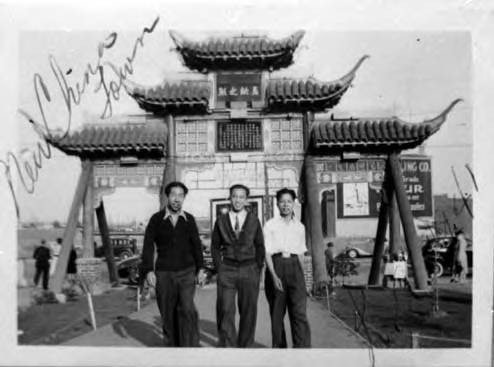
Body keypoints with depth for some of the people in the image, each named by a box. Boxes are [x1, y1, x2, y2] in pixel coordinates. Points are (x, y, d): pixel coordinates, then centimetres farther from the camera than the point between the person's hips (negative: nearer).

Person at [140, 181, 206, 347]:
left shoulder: (189, 219, 3)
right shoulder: (156, 219, -2)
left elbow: (196, 245, 7)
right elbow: (148, 246, -5)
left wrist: (200, 268, 0)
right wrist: (148, 271, -15)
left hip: (186, 272, 0)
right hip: (164, 274, 0)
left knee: (188, 310, -16)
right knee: (168, 314, 8)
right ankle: (171, 344, 27)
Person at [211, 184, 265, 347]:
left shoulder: (254, 220, 4)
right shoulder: (221, 220, 4)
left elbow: (260, 246, 9)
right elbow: (215, 246, 10)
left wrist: (258, 269, 2)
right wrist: (219, 268, 1)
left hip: (249, 270, 1)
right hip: (227, 270, 0)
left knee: (248, 312, 7)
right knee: (225, 311, -8)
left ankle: (244, 345, 22)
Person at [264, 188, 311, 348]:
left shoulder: (299, 227, 11)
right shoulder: (270, 225, 0)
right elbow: (267, 252, -6)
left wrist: (302, 275, 14)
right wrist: (274, 276, -17)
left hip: (294, 266, 2)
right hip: (276, 266, -2)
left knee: (299, 311, -9)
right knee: (277, 312, 6)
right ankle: (278, 347, 23)